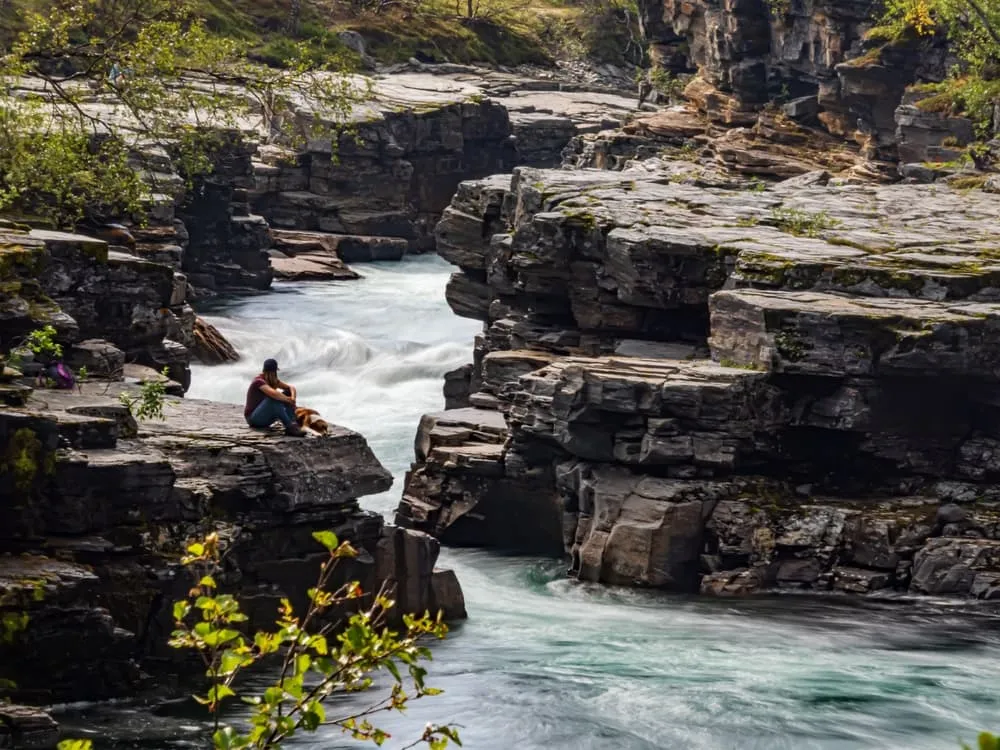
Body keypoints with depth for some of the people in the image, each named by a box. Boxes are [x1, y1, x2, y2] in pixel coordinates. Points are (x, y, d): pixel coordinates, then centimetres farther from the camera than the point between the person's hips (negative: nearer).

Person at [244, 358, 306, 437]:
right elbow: (273, 393, -37)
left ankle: (293, 424, -23)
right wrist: (289, 400, -24)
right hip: (253, 418, -8)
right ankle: (290, 427, -35)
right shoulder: (259, 381, -19)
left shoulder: (273, 381, 8)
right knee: (274, 398, -32)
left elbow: (291, 387, 2)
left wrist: (293, 397, -19)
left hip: (265, 418, 8)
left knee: (287, 393, -3)